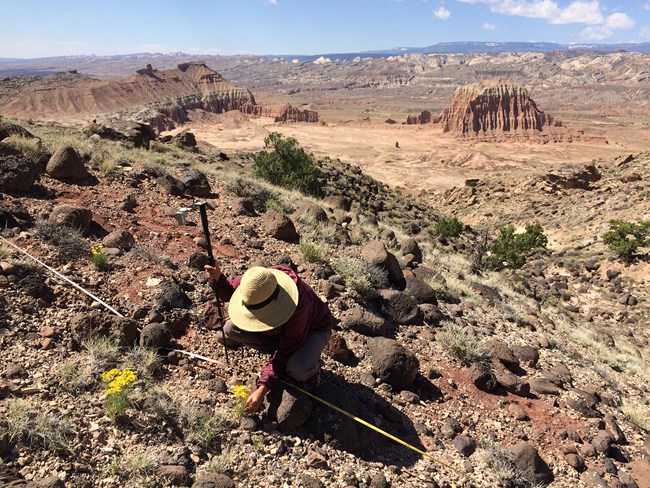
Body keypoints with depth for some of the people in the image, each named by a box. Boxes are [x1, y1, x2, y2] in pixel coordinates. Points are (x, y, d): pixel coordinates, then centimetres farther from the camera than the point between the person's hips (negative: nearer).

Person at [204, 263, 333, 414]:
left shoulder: (298, 307, -42)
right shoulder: (254, 282, -28)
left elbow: (285, 352, -33)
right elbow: (229, 291, -6)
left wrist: (262, 390, -35)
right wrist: (217, 279, -30)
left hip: (313, 328, -6)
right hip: (281, 326, 7)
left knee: (298, 369, -40)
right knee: (230, 329, -15)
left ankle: (313, 365, 1)